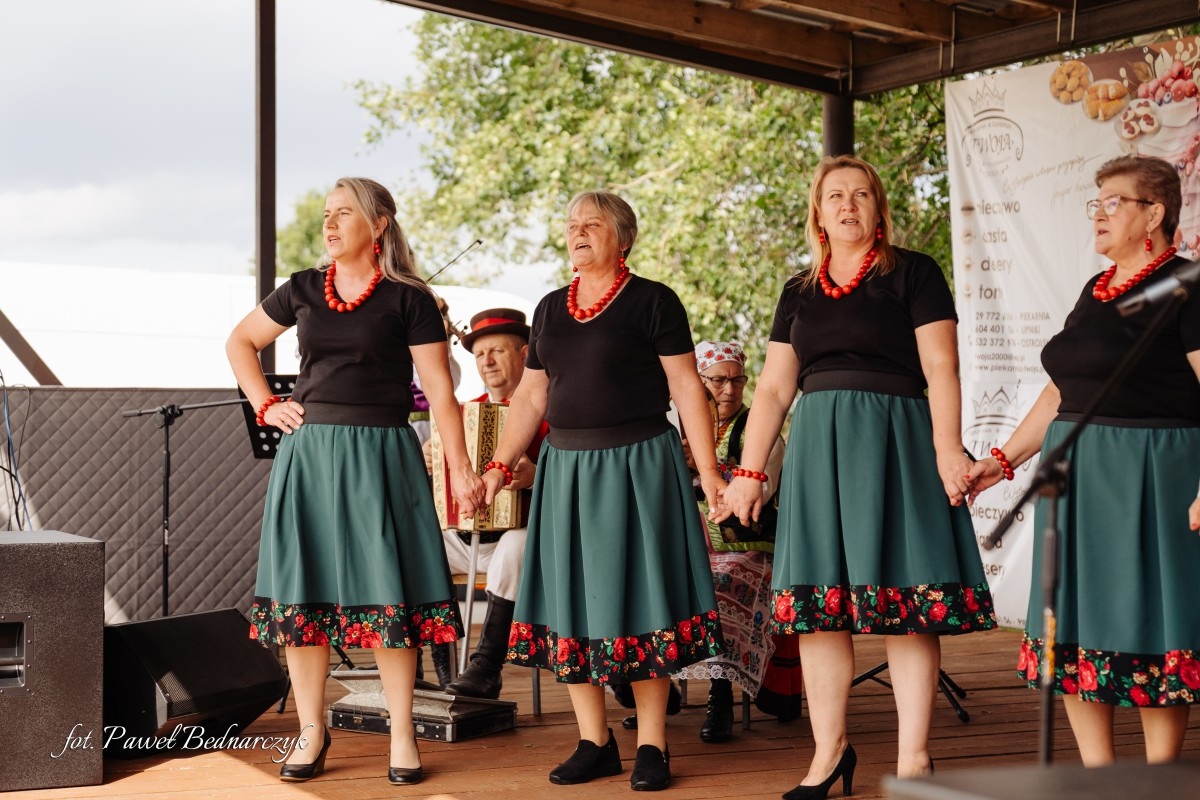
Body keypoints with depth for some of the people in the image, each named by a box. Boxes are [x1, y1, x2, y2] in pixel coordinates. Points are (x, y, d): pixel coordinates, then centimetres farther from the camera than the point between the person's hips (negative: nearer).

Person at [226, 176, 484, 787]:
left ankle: (402, 735, 8)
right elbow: (241, 342, 24)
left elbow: (440, 390, -4)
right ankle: (311, 731, 16)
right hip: (309, 454, 4)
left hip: (379, 457, -3)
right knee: (302, 591, 4)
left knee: (387, 591, -3)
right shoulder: (302, 290, 10)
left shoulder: (408, 299, -1)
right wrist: (264, 406, 11)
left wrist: (460, 469, -11)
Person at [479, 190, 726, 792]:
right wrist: (499, 466, 7)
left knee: (636, 596, -3)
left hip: (638, 465, -5)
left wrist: (707, 470, -11)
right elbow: (531, 397, 16)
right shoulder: (550, 309, 13)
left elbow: (687, 388, -5)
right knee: (571, 602, 4)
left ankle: (651, 746, 7)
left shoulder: (652, 302, -2)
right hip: (566, 467, 5)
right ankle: (594, 743, 15)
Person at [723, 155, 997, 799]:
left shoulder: (912, 274, 5)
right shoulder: (799, 292, 17)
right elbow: (774, 388, 16)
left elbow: (939, 367, -3)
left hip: (895, 441, -4)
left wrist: (948, 445, -15)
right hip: (818, 446, 4)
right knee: (819, 600, 2)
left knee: (903, 597, -6)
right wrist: (749, 470, 10)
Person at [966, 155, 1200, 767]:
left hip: (1149, 477, -8)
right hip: (1077, 476, 8)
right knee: (1074, 625, 8)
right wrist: (1003, 459, 15)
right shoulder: (1095, 291, 16)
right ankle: (1099, 775, 17)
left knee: (1149, 630, -1)